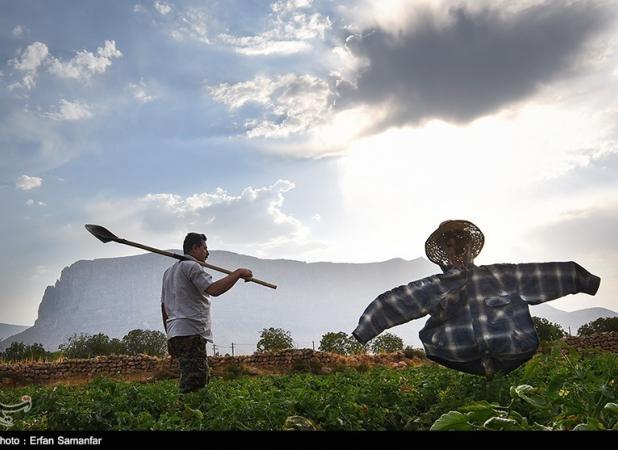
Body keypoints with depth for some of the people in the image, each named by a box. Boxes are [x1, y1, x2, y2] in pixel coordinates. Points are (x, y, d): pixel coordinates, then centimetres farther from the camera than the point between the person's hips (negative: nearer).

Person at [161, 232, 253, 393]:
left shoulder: (169, 271, 25)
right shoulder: (192, 266, -4)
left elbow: (164, 308, 25)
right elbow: (214, 289, -21)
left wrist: (170, 337, 27)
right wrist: (238, 273, -12)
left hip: (175, 333, 10)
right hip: (190, 333, -10)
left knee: (189, 383, 10)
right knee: (194, 384, -14)